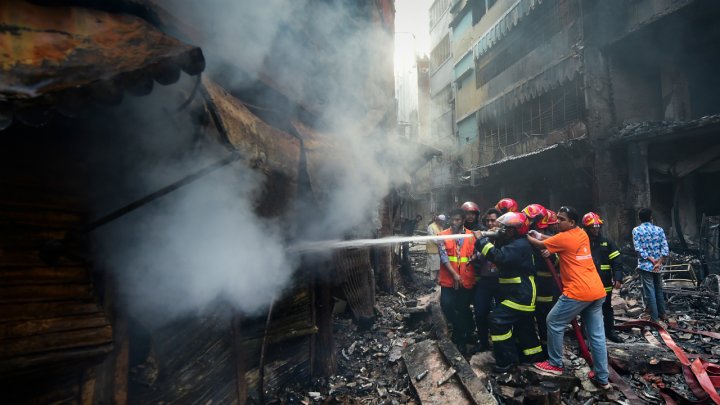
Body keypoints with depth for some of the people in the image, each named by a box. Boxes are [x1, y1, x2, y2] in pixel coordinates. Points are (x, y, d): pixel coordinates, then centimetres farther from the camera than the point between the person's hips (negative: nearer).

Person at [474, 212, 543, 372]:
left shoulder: (520, 245, -22)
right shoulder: (513, 243, 12)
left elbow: (499, 257, -35)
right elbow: (500, 254, 13)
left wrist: (482, 240, -30)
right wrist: (488, 238, -4)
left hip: (520, 294, -11)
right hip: (518, 292, 11)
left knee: (498, 320, -15)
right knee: (522, 324, 22)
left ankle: (507, 361, -6)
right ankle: (533, 353, 39)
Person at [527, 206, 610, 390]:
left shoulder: (564, 238, -10)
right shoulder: (582, 234, 13)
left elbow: (540, 245, 1)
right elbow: (555, 241, 21)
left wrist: (526, 236, 16)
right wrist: (539, 235, 10)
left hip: (578, 292, -8)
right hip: (597, 291, 8)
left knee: (554, 322, 8)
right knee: (597, 335, 12)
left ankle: (555, 364, 17)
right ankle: (602, 378, 18)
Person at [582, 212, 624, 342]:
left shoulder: (606, 242, 2)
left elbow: (616, 261, 0)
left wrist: (618, 278, -9)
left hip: (605, 284, 3)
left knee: (607, 309, 18)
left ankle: (610, 331, 34)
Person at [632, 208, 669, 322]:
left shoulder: (636, 230, -6)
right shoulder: (659, 230, 3)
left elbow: (639, 249, -14)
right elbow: (665, 248, -5)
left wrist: (652, 260, -10)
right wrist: (659, 262, -8)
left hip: (645, 265, -4)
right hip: (658, 266, 4)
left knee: (650, 292, 0)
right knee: (659, 290, 18)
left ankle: (655, 318, 4)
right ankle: (662, 314, 28)